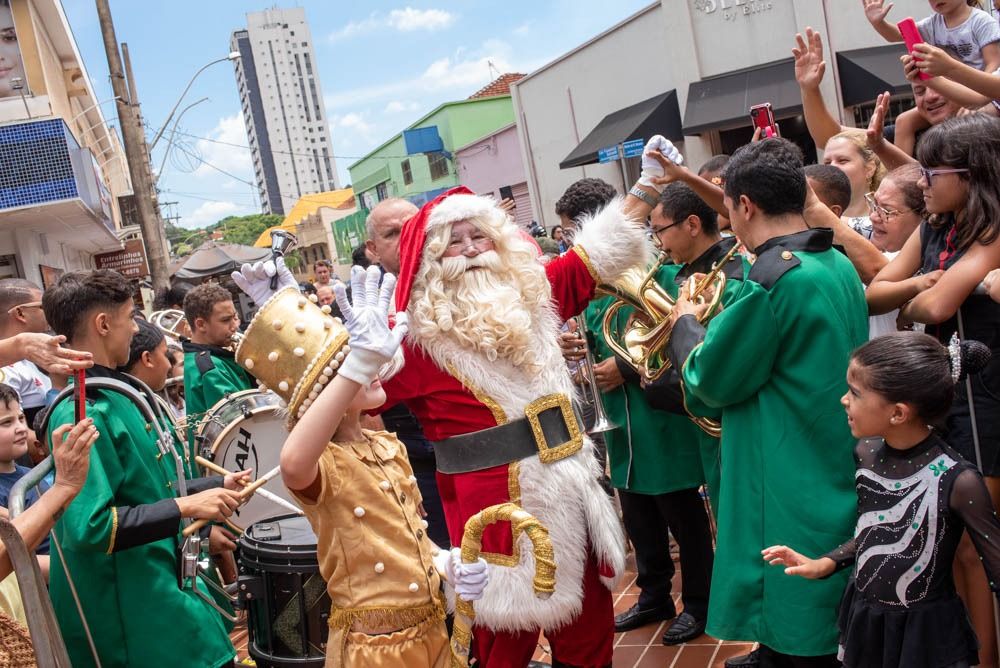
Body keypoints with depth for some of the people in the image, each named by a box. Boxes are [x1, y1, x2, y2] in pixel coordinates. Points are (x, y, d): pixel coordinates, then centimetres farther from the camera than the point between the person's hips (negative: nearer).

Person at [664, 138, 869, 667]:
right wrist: (713, 323, 13)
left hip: (790, 487, -9)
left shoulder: (774, 276, -23)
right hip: (836, 477, 9)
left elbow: (710, 382, -16)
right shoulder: (839, 265, 5)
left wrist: (686, 324, 1)